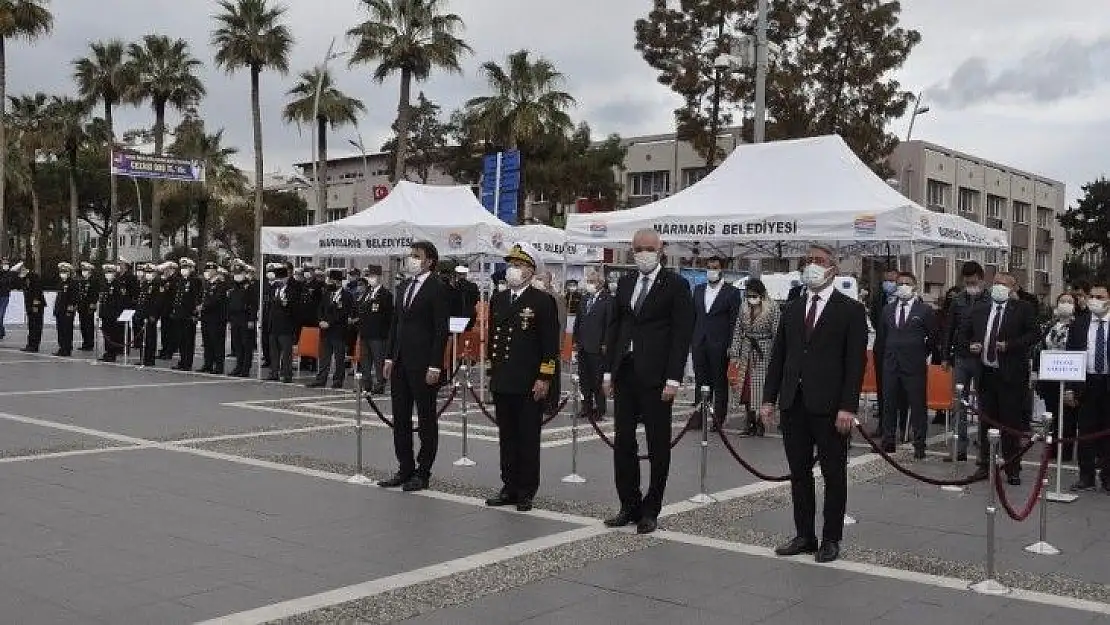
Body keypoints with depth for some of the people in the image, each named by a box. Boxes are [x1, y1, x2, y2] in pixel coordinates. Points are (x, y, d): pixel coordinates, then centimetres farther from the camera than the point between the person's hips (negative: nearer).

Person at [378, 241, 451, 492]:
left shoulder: (437, 289, -9)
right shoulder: (403, 287, 14)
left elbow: (441, 330, -13)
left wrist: (435, 366, -17)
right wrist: (390, 358, 10)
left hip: (423, 365, -8)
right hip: (400, 363, 8)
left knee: (426, 419, 3)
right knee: (400, 418, 11)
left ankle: (423, 472, 11)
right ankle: (405, 468, 21)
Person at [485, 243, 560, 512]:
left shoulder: (543, 301, -6)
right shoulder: (498, 300, 13)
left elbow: (551, 343, -8)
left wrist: (544, 379, -13)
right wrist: (493, 372, 15)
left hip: (530, 385, -6)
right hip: (502, 383, 6)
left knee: (528, 439, 2)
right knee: (507, 437, 11)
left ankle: (526, 492, 9)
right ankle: (509, 488, 19)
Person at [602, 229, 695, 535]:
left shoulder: (676, 285, -3)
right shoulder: (625, 283, 13)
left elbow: (682, 334, -8)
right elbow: (614, 328, 14)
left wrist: (673, 379, -14)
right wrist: (608, 371, 8)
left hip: (656, 376, -5)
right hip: (625, 373, 6)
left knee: (658, 446, 4)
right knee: (623, 442, 8)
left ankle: (650, 511, 12)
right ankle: (630, 507, 18)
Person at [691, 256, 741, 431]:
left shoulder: (732, 292, -2)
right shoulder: (698, 290, 13)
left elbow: (734, 321, -4)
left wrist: (730, 345, -9)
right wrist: (690, 341, 9)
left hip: (719, 345, -4)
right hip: (699, 344, 5)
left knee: (720, 383, 2)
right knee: (700, 382, 7)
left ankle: (718, 419, 7)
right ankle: (699, 416, 12)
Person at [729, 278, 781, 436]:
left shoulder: (773, 309, -10)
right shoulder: (744, 308, 5)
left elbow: (777, 335, -10)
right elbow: (737, 331, 8)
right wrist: (734, 354, 3)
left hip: (764, 353, -5)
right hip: (747, 352, 5)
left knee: (760, 388, -4)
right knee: (746, 388, 7)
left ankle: (760, 423, 7)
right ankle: (750, 422, 17)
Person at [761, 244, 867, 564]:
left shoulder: (851, 310, -2)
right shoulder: (792, 309, 13)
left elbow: (856, 362, -7)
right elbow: (778, 355, 13)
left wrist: (848, 407, -15)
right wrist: (769, 398, 6)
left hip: (829, 406, -5)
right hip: (794, 404, 5)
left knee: (834, 475, 5)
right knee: (799, 473, 10)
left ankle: (831, 539, 15)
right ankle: (804, 535, 20)